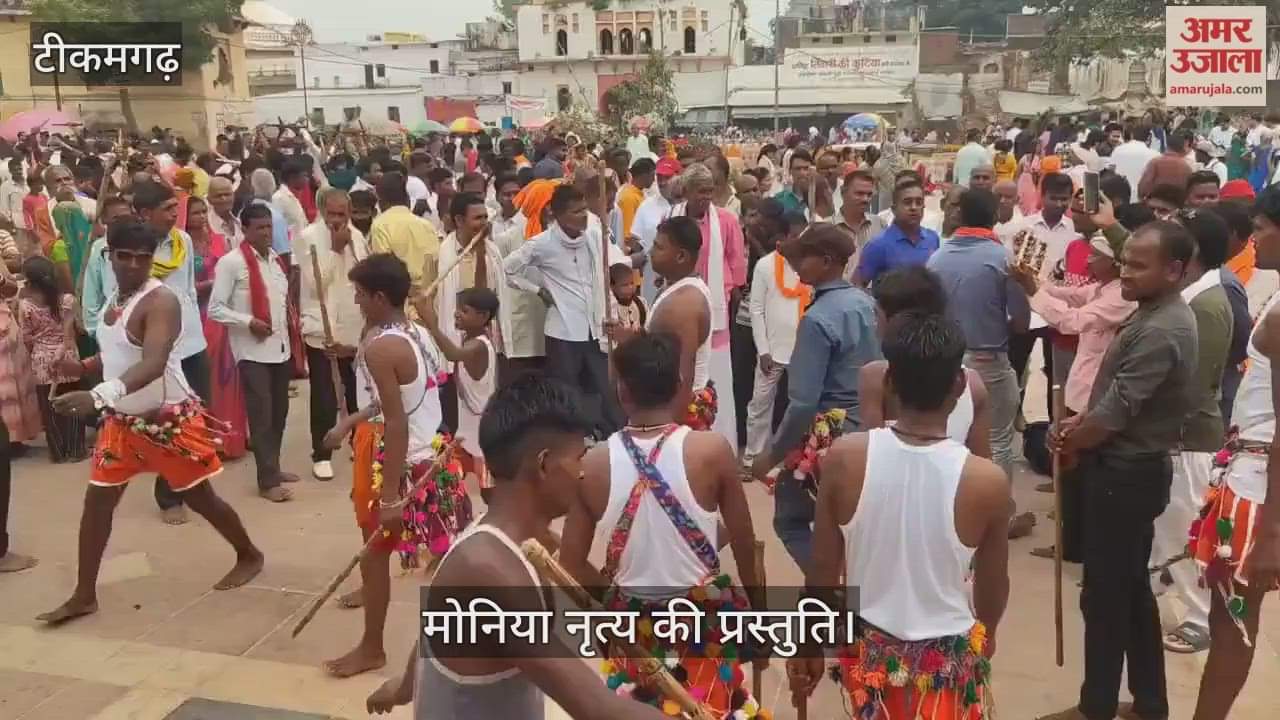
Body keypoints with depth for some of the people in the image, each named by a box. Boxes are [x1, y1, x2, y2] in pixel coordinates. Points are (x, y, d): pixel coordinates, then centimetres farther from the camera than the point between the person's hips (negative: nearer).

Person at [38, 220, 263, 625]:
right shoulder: (114, 297, 4)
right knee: (96, 500, 8)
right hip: (122, 420, 7)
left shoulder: (161, 301, -22)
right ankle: (84, 596, 19)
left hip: (170, 418, -7)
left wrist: (99, 395, -50)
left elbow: (153, 365, -37)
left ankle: (249, 556, 30)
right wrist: (82, 365, 0)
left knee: (199, 497, 7)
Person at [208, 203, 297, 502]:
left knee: (279, 411, 13)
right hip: (252, 351, -7)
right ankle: (268, 481, 2)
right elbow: (215, 309, -11)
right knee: (262, 415, -4)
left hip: (280, 347, 7)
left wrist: (290, 325, 9)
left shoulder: (277, 259, 11)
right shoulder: (231, 262, -10)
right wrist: (249, 322, -19)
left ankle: (273, 467, 28)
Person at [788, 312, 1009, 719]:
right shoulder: (987, 481, -20)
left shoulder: (843, 459, -18)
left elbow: (823, 571, -8)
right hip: (947, 658, -1)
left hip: (868, 649, 2)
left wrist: (809, 645, 9)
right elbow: (993, 587, -4)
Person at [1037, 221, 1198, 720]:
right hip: (1131, 469, 10)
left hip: (1125, 474, -10)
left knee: (1105, 594, 2)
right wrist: (1080, 421, 2)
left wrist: (1069, 443, -6)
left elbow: (1113, 416, -23)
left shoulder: (1160, 332, -24)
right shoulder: (1157, 316, 9)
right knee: (1132, 589, 18)